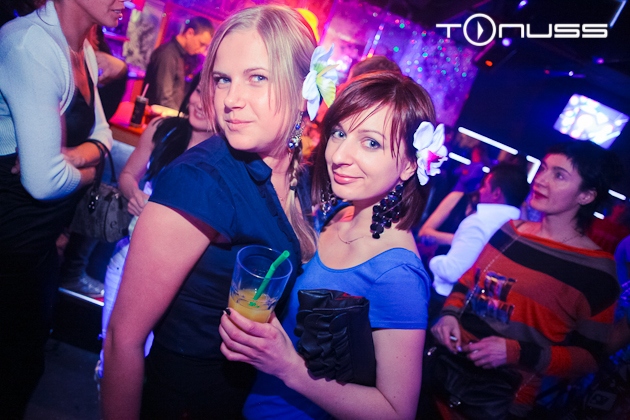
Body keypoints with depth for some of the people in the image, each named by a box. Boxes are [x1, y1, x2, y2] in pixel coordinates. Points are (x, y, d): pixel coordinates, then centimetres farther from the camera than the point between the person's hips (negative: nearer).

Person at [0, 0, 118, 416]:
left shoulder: (84, 50, 1)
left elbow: (101, 133, 9)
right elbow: (45, 181, -28)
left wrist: (72, 155, -13)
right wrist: (88, 170, -7)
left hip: (45, 236, 8)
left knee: (34, 343, 25)